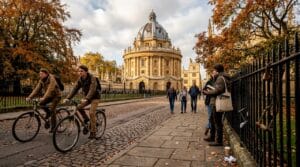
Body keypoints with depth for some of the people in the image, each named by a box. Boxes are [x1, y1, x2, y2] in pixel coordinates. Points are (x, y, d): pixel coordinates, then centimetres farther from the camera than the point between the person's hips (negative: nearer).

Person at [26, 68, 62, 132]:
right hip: (49, 95, 7)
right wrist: (30, 97, -17)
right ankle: (48, 112, 10)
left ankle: (53, 127, -2)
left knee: (52, 110, -14)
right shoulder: (41, 80, -1)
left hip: (56, 95, -7)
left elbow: (50, 90, -36)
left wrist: (44, 98, -47)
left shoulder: (52, 79, -24)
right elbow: (37, 89, -6)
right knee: (41, 103, -19)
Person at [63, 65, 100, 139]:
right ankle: (86, 119, 13)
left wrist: (86, 99, -48)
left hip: (95, 97, -6)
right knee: (79, 107, -14)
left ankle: (93, 132, -5)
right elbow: (75, 89, -9)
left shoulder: (92, 78, -23)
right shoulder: (80, 79, -4)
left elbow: (92, 89, -35)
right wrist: (68, 98, -21)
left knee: (91, 113, -16)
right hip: (86, 97, 6)